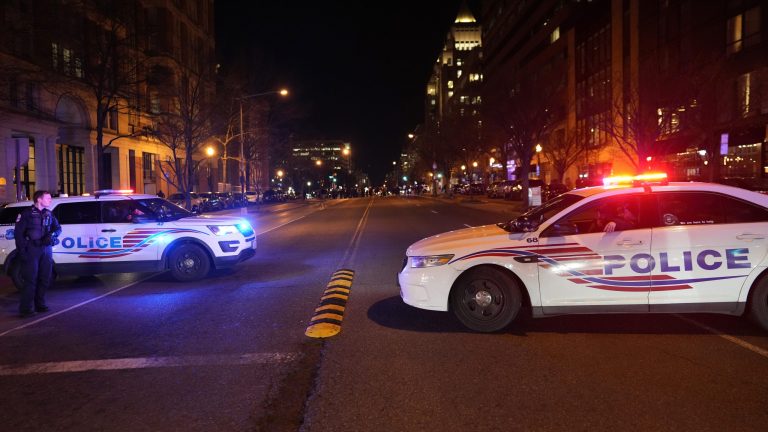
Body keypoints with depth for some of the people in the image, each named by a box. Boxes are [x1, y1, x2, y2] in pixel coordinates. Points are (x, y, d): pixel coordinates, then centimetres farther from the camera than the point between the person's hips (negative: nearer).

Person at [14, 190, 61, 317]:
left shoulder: (48, 214, 12)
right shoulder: (27, 213, -3)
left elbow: (58, 228, 14)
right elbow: (18, 232, -5)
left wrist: (52, 234, -10)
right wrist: (22, 250, -13)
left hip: (46, 248, 5)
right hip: (32, 249, -5)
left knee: (44, 278, 9)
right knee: (30, 279, -7)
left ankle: (40, 304, 21)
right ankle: (25, 308, -3)